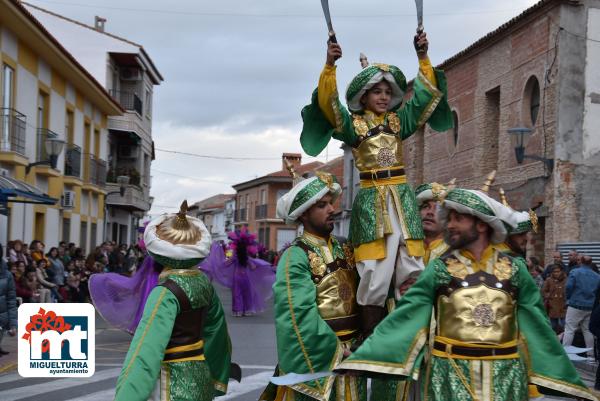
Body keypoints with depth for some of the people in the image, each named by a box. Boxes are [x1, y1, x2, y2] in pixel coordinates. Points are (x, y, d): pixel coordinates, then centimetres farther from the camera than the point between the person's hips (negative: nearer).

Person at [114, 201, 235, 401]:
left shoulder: (167, 292, -20)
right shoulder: (203, 282, 3)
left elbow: (146, 350, -29)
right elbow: (216, 330, 16)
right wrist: (219, 377, 30)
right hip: (200, 377, 8)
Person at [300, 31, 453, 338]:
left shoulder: (398, 120, 15)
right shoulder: (353, 124, 3)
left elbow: (426, 93, 11)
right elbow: (329, 103, -13)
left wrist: (423, 58, 1)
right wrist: (329, 66, -25)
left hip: (402, 197, 4)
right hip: (372, 200, -4)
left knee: (410, 272, 0)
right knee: (375, 276, -6)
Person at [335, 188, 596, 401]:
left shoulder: (514, 269, 2)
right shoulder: (439, 270, -1)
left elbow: (536, 325, 5)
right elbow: (406, 316, -6)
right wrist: (362, 357, -15)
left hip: (504, 374, 1)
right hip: (451, 373, -1)